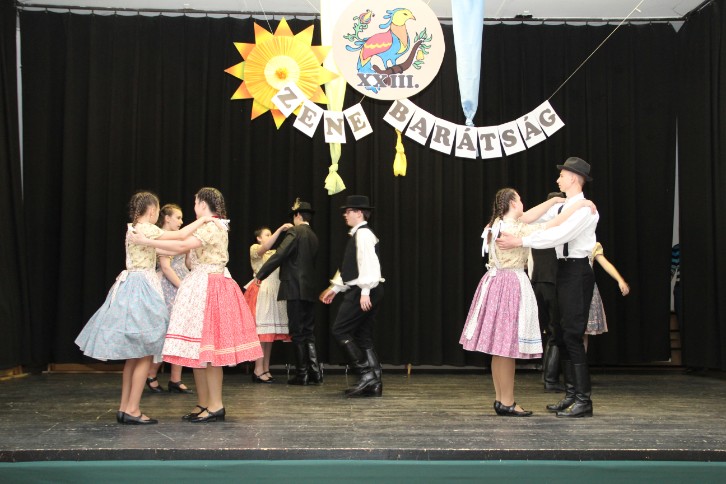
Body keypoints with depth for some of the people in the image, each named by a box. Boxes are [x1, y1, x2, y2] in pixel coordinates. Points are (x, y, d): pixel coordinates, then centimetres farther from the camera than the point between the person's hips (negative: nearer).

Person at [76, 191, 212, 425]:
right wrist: (203, 219, -5)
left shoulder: (134, 229, 15)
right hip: (141, 289, -9)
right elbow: (180, 235, -15)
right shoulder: (145, 229, -11)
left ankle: (124, 407, 15)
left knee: (135, 354, 12)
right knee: (145, 354, -5)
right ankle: (132, 410, -3)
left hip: (132, 288, 9)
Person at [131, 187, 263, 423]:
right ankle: (203, 404, 14)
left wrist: (149, 242, -22)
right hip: (200, 287, 10)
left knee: (207, 348, -9)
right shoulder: (209, 227, 19)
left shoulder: (212, 226, -12)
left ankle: (215, 406, -4)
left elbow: (183, 246, -24)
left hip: (209, 288, -10)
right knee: (198, 348, 9)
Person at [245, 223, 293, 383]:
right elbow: (265, 247, -20)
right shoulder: (255, 249, 2)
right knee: (261, 330, -10)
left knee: (270, 332, 5)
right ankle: (258, 370, -9)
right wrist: (280, 229, -24)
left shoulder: (274, 253, 22)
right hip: (261, 291, -7)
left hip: (274, 293, 7)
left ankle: (266, 369, 9)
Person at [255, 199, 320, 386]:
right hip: (310, 290, 7)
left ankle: (302, 375, 1)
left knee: (297, 333, -2)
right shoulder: (313, 236, 16)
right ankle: (315, 372, 9)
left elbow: (279, 255, -16)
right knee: (309, 332, 11)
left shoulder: (295, 232, -8)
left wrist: (260, 274, -9)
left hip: (296, 289, -7)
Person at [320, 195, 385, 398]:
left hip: (362, 291, -10)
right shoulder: (358, 234, 20)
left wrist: (365, 291, -24)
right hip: (363, 291, 10)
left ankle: (366, 374, -8)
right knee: (363, 337, 9)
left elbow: (368, 263, -20)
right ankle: (374, 384, 10)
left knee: (340, 331, -8)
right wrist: (335, 288, 23)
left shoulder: (363, 234, -11)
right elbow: (350, 268, 24)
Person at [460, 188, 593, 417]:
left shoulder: (497, 224, 10)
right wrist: (578, 206, -10)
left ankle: (501, 399, 18)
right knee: (508, 347, -5)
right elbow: (551, 227, -17)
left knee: (500, 347, 12)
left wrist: (554, 200, 23)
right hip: (511, 285, -10)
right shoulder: (514, 229, -16)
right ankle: (507, 403, 0)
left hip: (496, 283, 10)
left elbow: (528, 217, 19)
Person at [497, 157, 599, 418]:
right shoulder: (561, 207, 14)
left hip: (577, 272, -9)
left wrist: (520, 241, -26)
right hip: (564, 271, 9)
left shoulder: (584, 209, -14)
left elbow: (558, 235, -25)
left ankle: (584, 400, -2)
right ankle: (571, 394, 18)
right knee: (561, 334, 11)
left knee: (572, 335, -9)